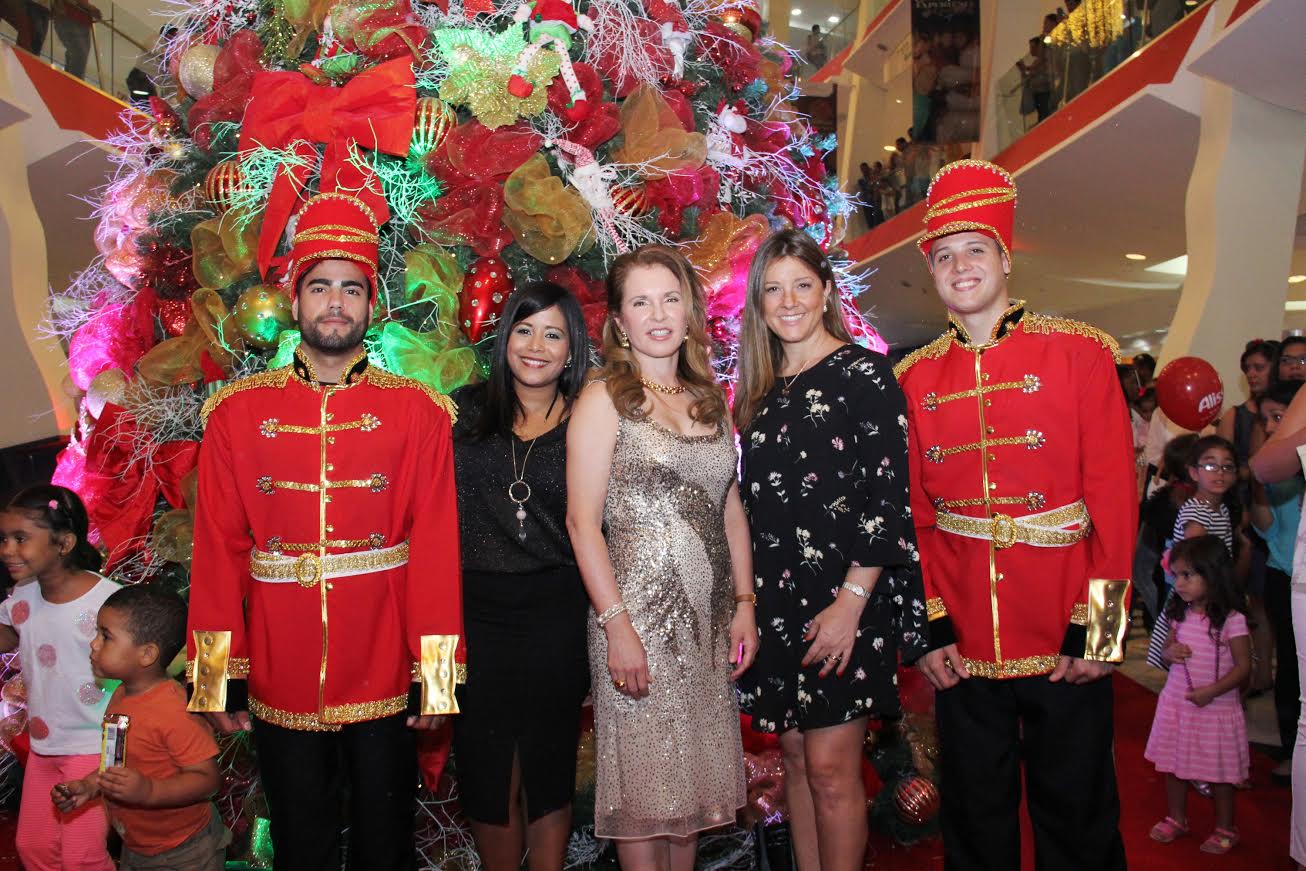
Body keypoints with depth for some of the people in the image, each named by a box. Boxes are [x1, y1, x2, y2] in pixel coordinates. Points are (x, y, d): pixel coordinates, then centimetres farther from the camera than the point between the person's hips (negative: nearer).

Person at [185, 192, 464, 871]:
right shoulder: (239, 413, 1)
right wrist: (219, 675, -1)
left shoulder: (418, 411, -3)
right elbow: (219, 550, 1)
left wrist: (435, 677, -8)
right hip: (280, 682, 1)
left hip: (385, 680, -1)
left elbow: (436, 548, -6)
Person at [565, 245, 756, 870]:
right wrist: (616, 627, -15)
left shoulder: (710, 399, 12)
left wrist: (744, 603, 7)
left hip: (711, 618, 5)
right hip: (640, 613, -5)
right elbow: (583, 522, -11)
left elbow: (731, 510, 14)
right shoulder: (604, 399, -5)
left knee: (690, 782, 14)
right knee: (645, 790, 5)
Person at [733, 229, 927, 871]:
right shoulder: (760, 390, 12)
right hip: (775, 599, 6)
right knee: (795, 754, 13)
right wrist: (748, 597, 9)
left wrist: (852, 600, -17)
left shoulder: (864, 373, -5)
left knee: (829, 765, -3)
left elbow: (888, 496, -11)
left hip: (844, 600, -5)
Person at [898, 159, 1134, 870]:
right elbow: (915, 513, 5)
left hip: (1065, 642, -2)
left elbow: (1114, 496, -6)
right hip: (964, 645, 2)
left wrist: (1098, 627, -10)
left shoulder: (1078, 352, -3)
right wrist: (931, 625, -2)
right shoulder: (914, 379, 4)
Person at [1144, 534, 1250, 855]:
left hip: (1215, 707, -5)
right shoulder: (1180, 615, 2)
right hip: (1176, 703, 6)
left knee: (1219, 773, 8)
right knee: (1173, 767, 15)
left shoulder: (1232, 620, -16)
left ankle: (1225, 829, 27)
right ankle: (1176, 819, 32)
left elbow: (1243, 667, -13)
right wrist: (1171, 652, -9)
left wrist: (1211, 691, -23)